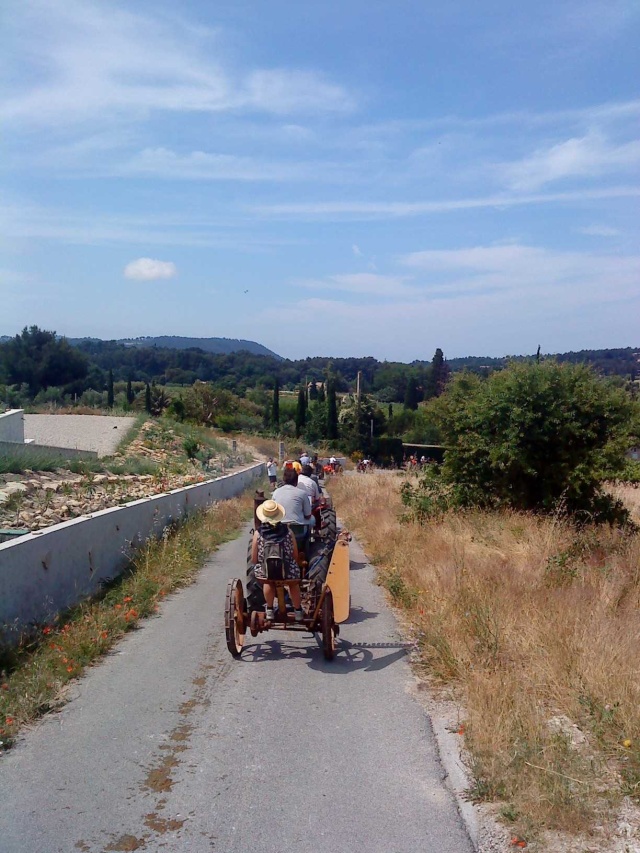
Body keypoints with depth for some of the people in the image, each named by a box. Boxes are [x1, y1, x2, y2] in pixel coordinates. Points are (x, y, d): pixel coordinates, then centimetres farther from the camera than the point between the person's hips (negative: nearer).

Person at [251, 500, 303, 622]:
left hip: (266, 572, -1)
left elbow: (253, 559, -2)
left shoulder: (258, 533, -7)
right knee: (294, 583, 34)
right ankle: (298, 611, 43)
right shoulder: (287, 531, -5)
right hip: (288, 572, 1)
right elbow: (296, 556, 0)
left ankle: (269, 610, 39)